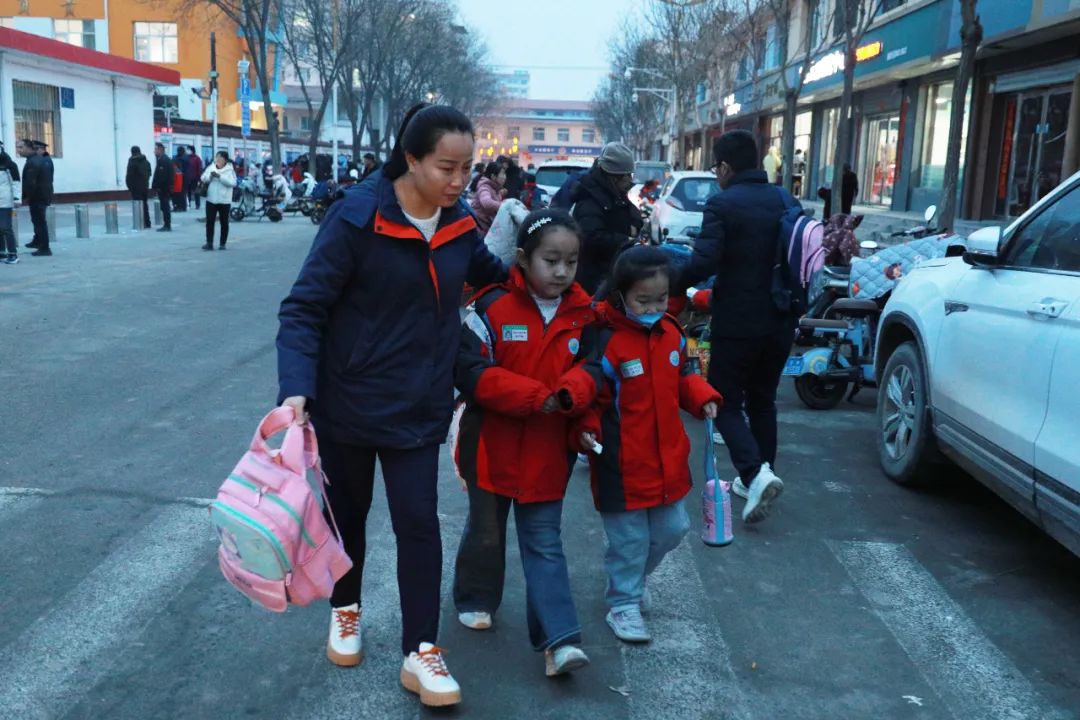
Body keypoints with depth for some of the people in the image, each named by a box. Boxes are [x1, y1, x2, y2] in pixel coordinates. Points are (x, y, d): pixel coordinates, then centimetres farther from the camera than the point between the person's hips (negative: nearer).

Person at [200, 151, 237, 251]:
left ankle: (222, 244, 14)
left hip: (224, 200, -3)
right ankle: (209, 243, -2)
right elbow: (203, 179, 5)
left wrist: (219, 176, -22)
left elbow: (233, 183, -17)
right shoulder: (210, 168, 8)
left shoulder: (230, 170, -3)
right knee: (209, 221, -3)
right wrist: (210, 175, -14)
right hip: (211, 199, 3)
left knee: (224, 222, 5)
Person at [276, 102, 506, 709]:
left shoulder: (460, 226, -3)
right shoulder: (357, 218, -19)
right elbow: (304, 309, -18)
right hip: (347, 403, -2)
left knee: (418, 520, 1)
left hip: (419, 408, 3)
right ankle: (346, 608, 42)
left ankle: (420, 652, 14)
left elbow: (492, 276, 19)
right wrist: (297, 389, -30)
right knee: (348, 512, 16)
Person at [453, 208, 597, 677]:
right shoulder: (493, 307, -14)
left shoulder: (582, 314, -2)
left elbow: (590, 372, -1)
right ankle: (475, 598, 43)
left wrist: (571, 392, -25)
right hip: (492, 445, -1)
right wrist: (535, 396, -25)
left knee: (544, 544, 5)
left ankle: (559, 639, 6)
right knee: (486, 530, 19)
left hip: (548, 451, 2)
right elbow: (471, 372, -18)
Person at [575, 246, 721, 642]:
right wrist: (586, 429, -27)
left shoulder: (672, 333, 3)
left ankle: (631, 579, 42)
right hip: (622, 466, -7)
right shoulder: (603, 340, -18)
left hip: (668, 460, 7)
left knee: (672, 528, 18)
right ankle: (623, 604, 27)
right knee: (629, 537, 5)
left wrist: (701, 397, 2)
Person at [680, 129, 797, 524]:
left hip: (737, 322, -6)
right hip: (779, 322, 6)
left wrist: (674, 282, -5)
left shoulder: (722, 204, -13)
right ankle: (758, 478, 24)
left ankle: (755, 474, -14)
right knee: (762, 401, 19)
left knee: (725, 402, 5)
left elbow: (703, 262, -22)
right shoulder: (787, 201, 6)